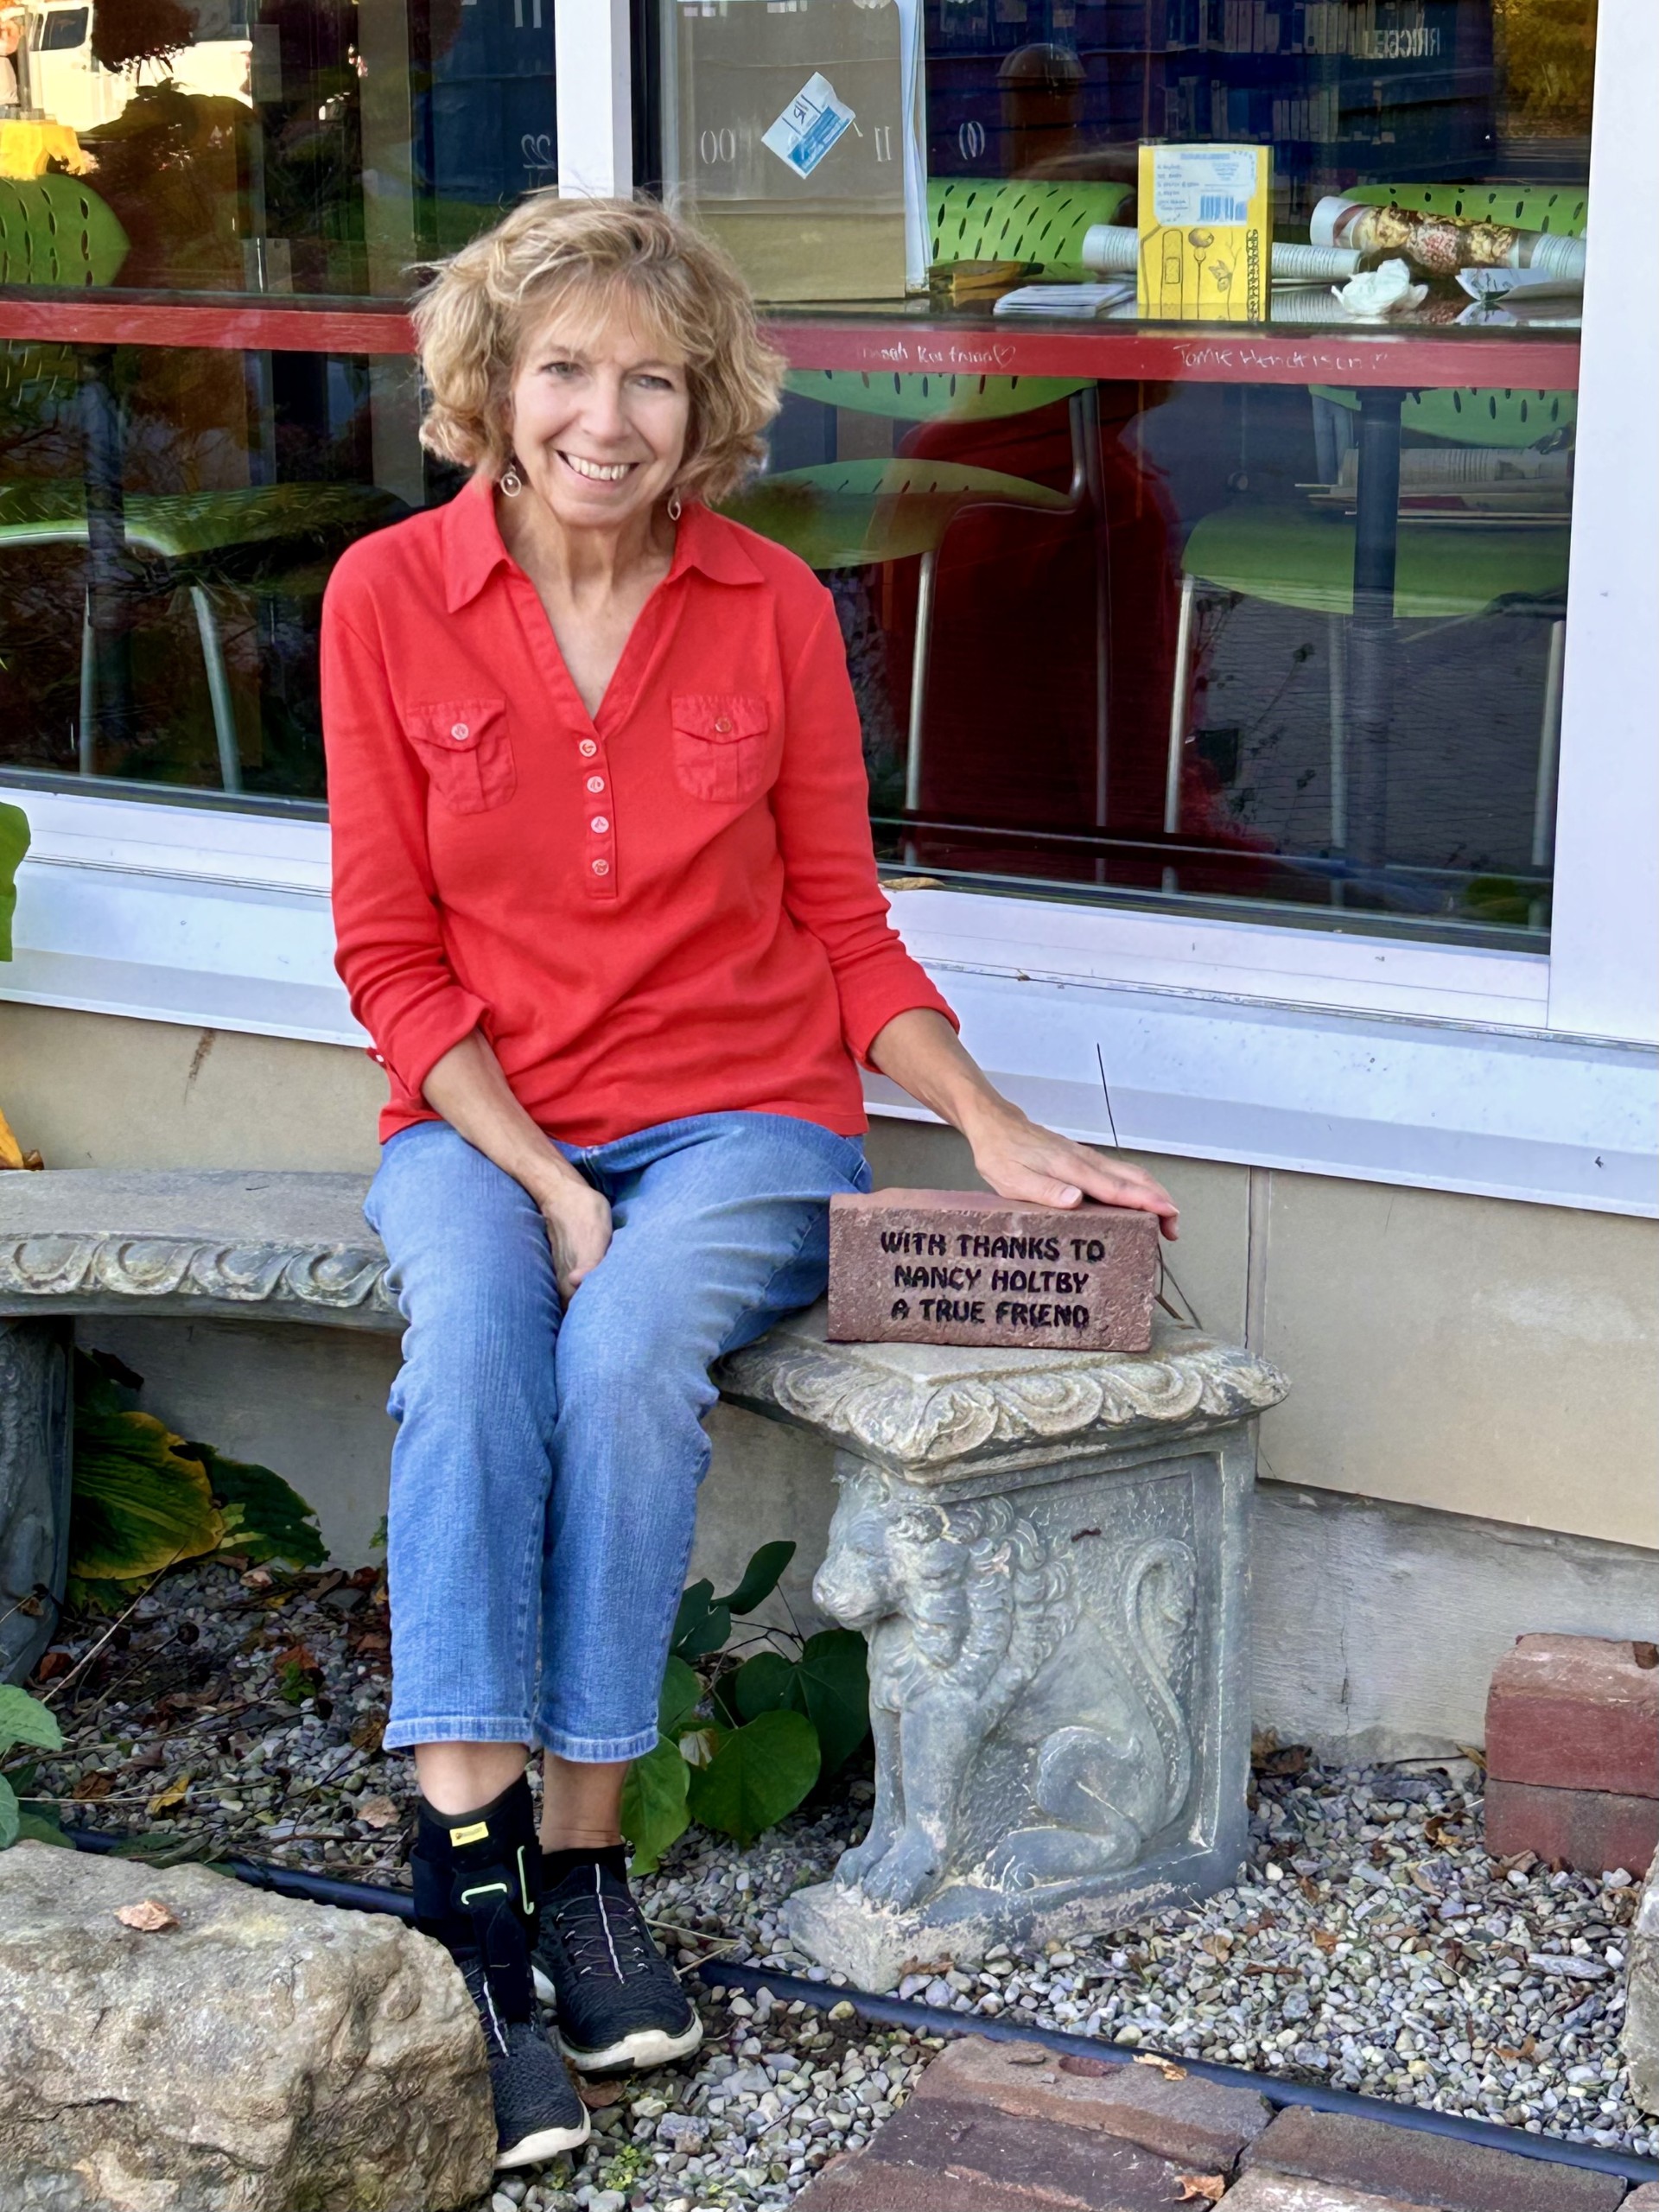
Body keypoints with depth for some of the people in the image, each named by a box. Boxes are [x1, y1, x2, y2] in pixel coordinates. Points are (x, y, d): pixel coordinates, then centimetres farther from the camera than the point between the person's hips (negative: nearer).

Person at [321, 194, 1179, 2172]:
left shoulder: (772, 608, 1)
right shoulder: (389, 596, -2)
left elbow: (843, 930, 7)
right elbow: (392, 954, -2)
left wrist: (997, 1136, -6)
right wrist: (538, 1180, -14)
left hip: (737, 1119, 0)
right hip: (479, 1122, 0)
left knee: (627, 1354, -31)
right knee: (472, 1351, -32)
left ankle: (579, 1856, -21)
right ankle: (469, 1880, -32)